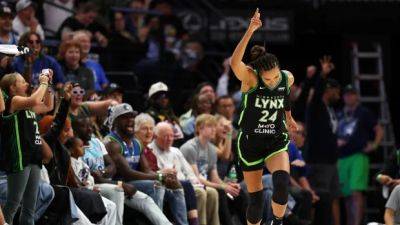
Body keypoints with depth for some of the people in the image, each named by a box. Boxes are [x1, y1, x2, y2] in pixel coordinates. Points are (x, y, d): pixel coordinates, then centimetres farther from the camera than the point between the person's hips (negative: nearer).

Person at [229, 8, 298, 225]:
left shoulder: (288, 78, -7)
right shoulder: (250, 78, -19)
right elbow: (235, 63, -41)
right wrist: (250, 32, -49)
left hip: (276, 142, 2)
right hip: (250, 142, -2)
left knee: (282, 181, -27)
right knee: (255, 199, 2)